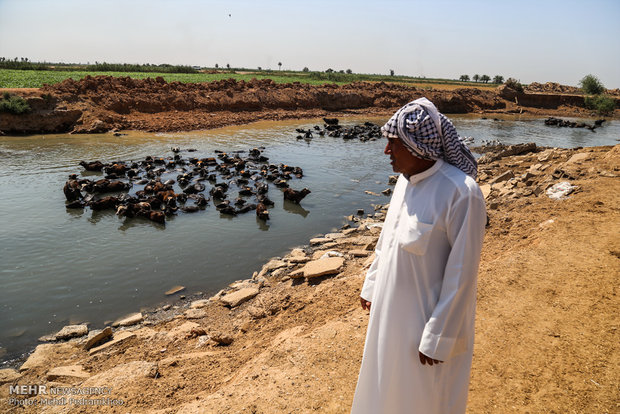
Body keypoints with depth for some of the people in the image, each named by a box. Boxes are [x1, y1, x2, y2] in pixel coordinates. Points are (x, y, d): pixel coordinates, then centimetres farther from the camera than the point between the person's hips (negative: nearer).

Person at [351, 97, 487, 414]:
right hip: (393, 309, 7)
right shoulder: (406, 179, -1)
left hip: (429, 315, -7)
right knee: (390, 384, 26)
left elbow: (461, 274, -22)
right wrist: (372, 286, 16)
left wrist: (438, 338, -18)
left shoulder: (460, 193, -25)